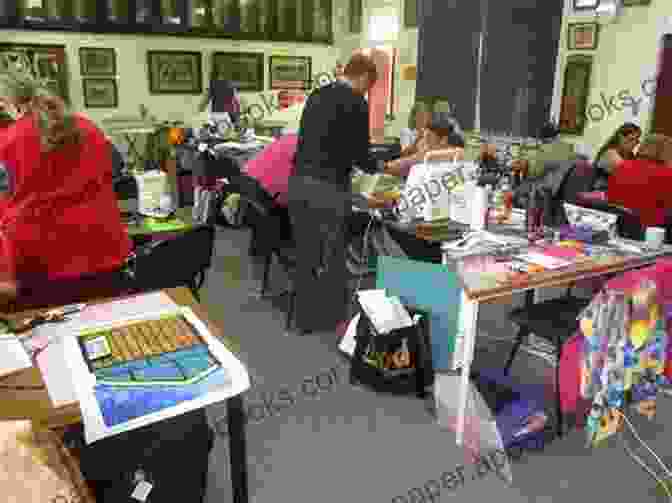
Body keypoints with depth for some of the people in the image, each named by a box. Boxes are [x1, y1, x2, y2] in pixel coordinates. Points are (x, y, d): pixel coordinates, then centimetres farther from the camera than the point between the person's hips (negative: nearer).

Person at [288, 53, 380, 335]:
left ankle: (304, 319, 25)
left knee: (305, 254, 14)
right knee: (332, 257, 7)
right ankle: (333, 319, 20)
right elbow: (360, 153, -7)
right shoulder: (356, 102, -6)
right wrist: (377, 168, 16)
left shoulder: (316, 95, 15)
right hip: (329, 188, -7)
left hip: (299, 181, 7)